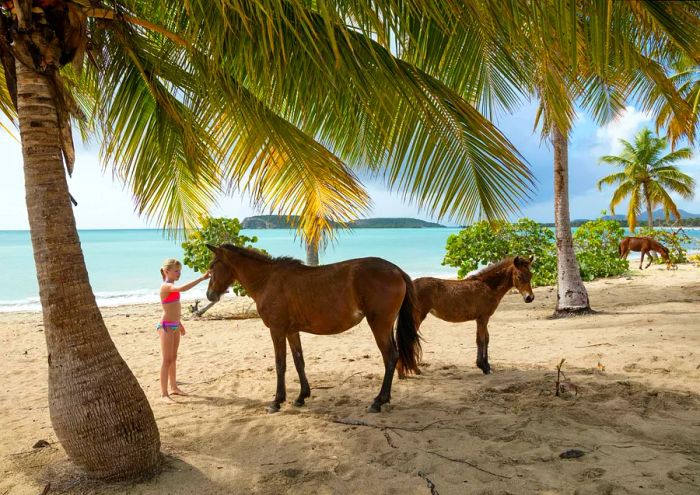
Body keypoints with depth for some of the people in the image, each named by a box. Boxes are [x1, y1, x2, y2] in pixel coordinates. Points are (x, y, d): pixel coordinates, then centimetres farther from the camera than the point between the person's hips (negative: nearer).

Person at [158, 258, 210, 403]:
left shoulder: (172, 287, 11)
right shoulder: (166, 286, -18)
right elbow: (182, 288, -39)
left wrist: (179, 324, 25)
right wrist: (201, 278, -39)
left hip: (174, 326, 9)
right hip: (166, 326, -9)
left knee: (173, 358, 16)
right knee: (167, 360, -6)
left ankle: (174, 387, 26)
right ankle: (164, 393, -1)